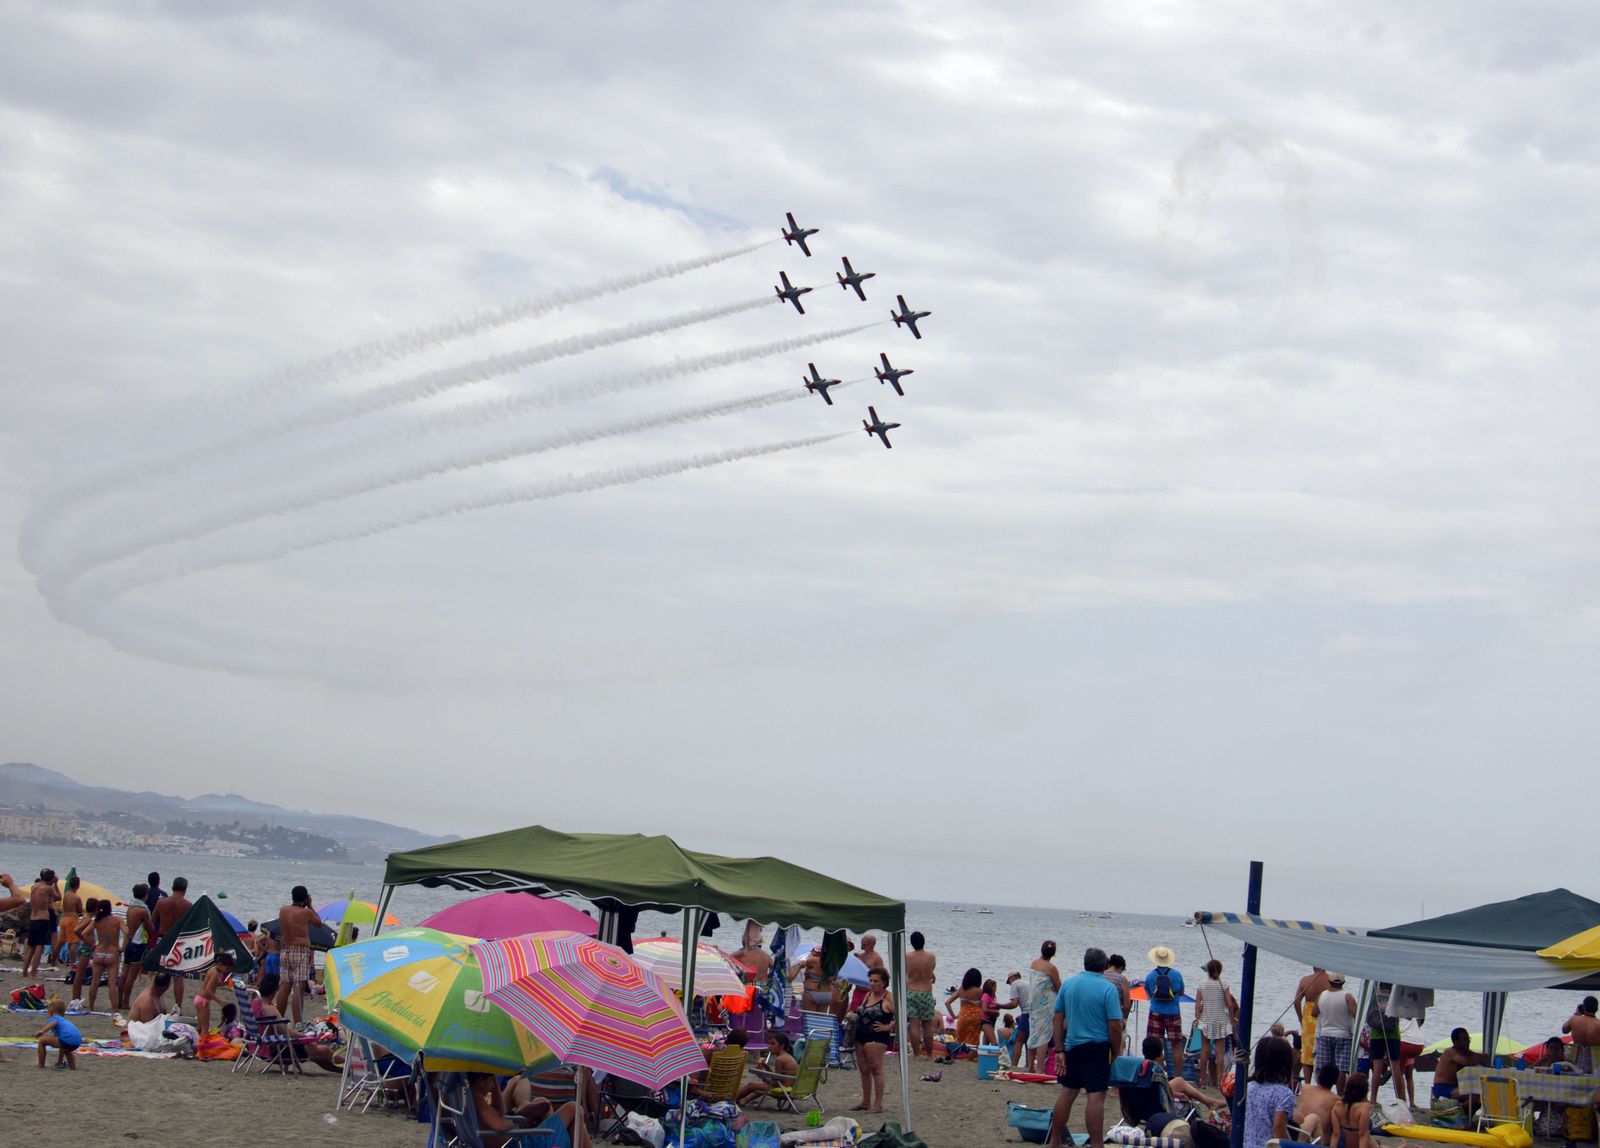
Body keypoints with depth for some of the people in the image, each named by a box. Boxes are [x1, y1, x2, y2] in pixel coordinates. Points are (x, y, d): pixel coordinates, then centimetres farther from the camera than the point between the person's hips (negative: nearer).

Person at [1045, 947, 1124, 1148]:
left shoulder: (1068, 983, 4)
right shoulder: (1108, 988, -10)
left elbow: (1056, 1018, 4)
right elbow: (1115, 1026, -13)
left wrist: (1059, 1050, 6)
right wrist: (1115, 1053, -1)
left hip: (1072, 1047, 5)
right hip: (1098, 1048, -5)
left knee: (1067, 1093, 14)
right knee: (1096, 1097, -4)